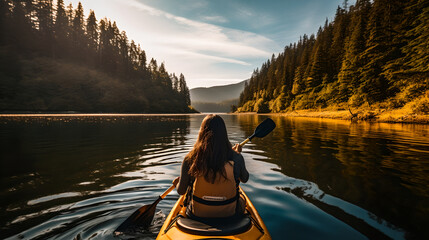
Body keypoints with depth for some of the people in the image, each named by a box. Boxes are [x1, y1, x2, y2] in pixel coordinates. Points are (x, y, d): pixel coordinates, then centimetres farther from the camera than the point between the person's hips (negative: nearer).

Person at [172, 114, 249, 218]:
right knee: (242, 199, 33)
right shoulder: (236, 157, -17)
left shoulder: (190, 158, -18)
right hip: (230, 213, 0)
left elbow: (181, 191, -7)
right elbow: (245, 179, 4)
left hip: (198, 214, 1)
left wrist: (177, 183, 17)